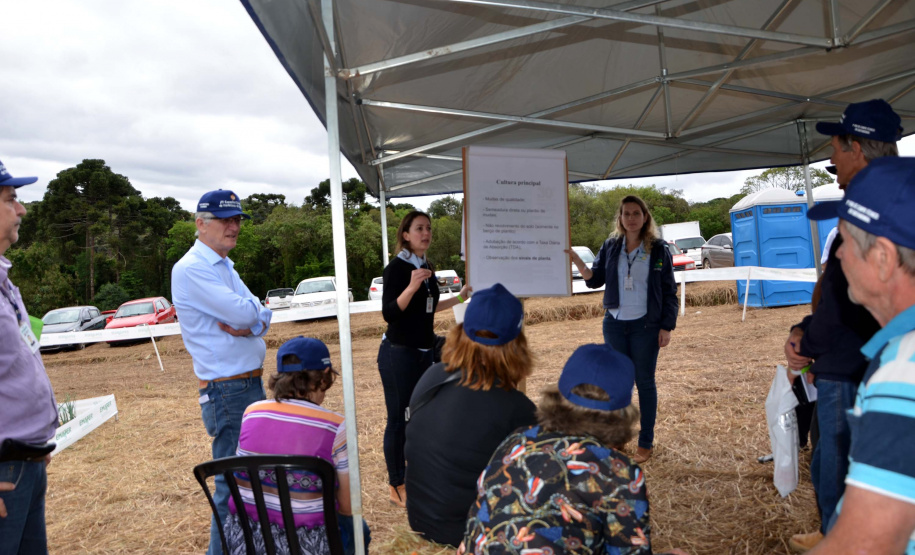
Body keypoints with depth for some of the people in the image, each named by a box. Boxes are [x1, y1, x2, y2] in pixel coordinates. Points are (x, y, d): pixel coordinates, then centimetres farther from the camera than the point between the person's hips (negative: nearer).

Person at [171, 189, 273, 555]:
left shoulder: (225, 266, 15)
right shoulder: (190, 269, -14)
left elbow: (262, 319, 7)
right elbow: (242, 312, -23)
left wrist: (249, 325, -15)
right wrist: (253, 314, -1)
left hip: (252, 382, 10)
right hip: (227, 390, -9)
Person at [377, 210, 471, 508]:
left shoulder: (426, 266, 11)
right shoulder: (397, 267, -13)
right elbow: (389, 313, -22)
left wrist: (460, 297, 21)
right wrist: (411, 287, -34)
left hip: (425, 351, 8)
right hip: (399, 353, -8)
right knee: (398, 419, -1)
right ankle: (397, 487, 11)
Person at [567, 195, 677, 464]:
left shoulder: (658, 249, -3)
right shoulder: (610, 246, 4)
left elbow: (669, 292, -1)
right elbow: (595, 280, 3)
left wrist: (667, 328, -6)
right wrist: (576, 260, -14)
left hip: (645, 325, -3)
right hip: (614, 323, 3)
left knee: (644, 382, 6)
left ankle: (646, 443, 18)